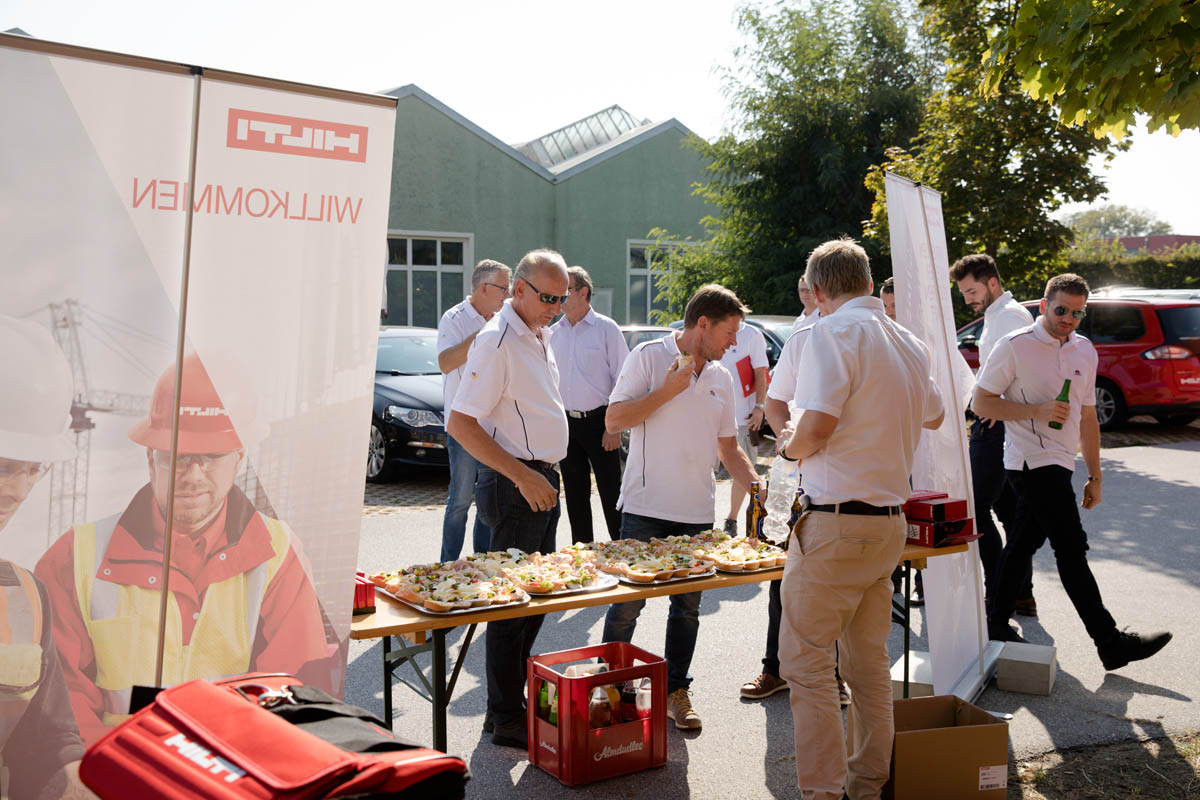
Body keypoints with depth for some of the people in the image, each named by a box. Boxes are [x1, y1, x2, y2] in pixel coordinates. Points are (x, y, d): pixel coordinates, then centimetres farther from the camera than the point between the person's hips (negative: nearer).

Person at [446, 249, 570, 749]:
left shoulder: (539, 337, 12)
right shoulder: (498, 341, -16)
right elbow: (460, 424, -20)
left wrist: (545, 476, 17)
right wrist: (522, 476, -21)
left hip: (542, 479, 9)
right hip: (513, 485, -9)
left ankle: (517, 700, 26)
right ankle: (505, 719, 7)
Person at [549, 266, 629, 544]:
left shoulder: (606, 328, -4)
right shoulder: (553, 333, 9)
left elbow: (622, 382, -5)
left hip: (599, 422, -4)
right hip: (565, 424, 5)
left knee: (611, 492, -2)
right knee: (575, 495, 10)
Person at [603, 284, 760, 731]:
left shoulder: (721, 377, 12)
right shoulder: (649, 356, -4)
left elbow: (729, 449, 16)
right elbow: (614, 421, -10)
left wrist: (760, 491, 4)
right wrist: (667, 391, -14)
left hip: (697, 512, 5)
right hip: (646, 508, -5)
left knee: (687, 606, 9)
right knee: (627, 604, 2)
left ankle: (676, 692, 21)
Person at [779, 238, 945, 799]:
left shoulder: (835, 332, -12)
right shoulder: (909, 343, 12)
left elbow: (817, 424, -23)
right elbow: (932, 416, 29)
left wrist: (793, 448, -2)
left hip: (837, 521, -8)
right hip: (891, 521, 8)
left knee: (805, 658, -1)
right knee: (868, 657, 17)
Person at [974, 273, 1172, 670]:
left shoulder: (1085, 351, 13)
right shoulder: (1016, 346, -8)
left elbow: (1087, 417, 19)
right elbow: (981, 402, -8)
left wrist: (1094, 475, 18)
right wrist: (1037, 410, -18)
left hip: (1059, 465, 7)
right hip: (1031, 461, -7)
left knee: (1022, 544, 11)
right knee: (1071, 549, -7)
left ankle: (996, 624, 21)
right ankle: (1111, 642, -4)